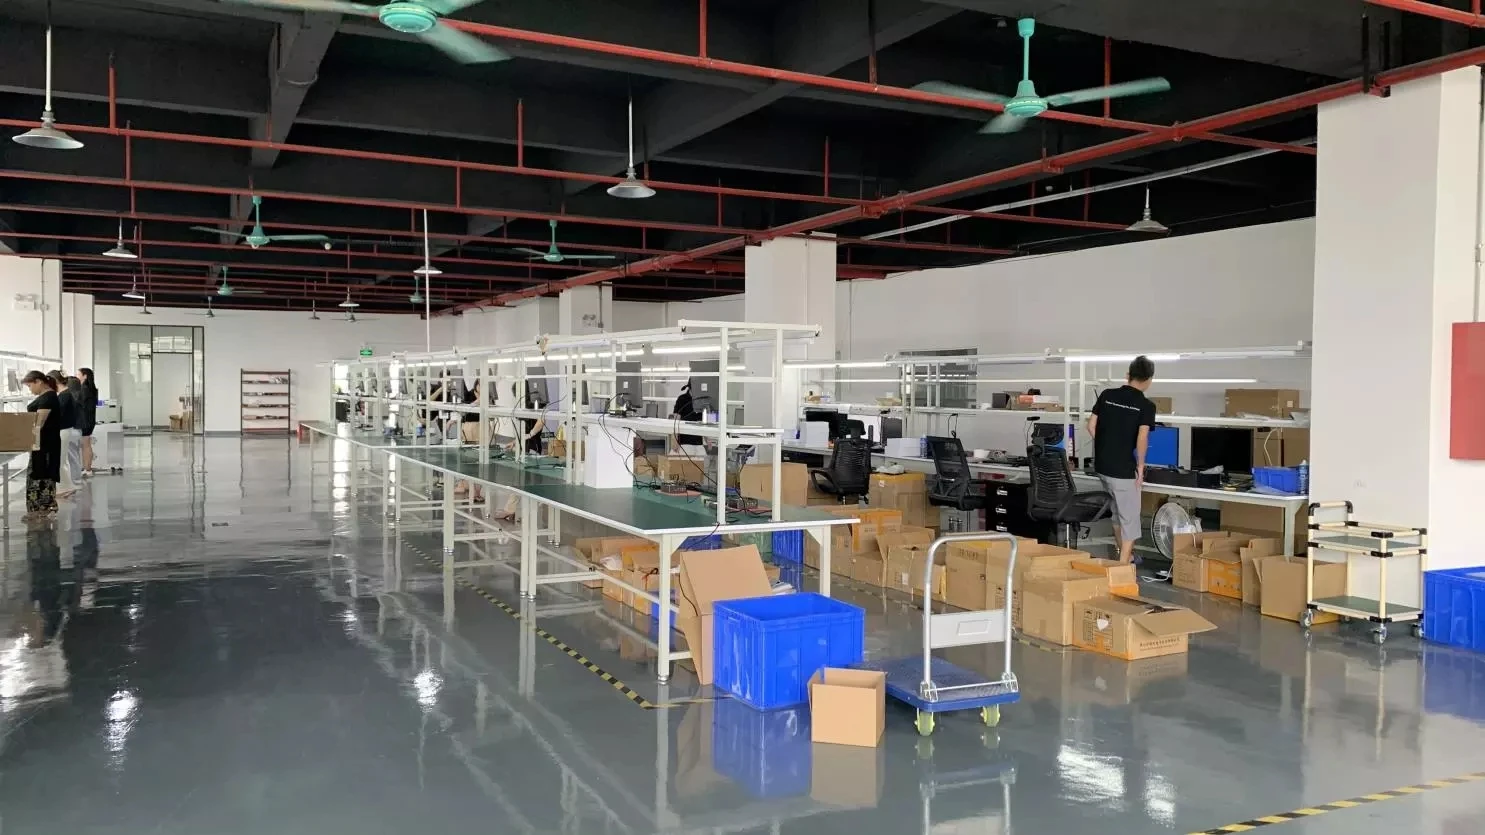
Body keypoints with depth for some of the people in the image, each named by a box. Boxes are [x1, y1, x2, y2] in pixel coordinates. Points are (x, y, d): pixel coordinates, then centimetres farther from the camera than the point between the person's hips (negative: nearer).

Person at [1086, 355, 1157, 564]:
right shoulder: (1146, 405, -11)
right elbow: (1142, 438, -22)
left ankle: (1125, 555, 39)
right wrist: (1140, 465, -11)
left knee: (1118, 511, 24)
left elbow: (1091, 426, 5)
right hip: (1124, 469, -6)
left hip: (1102, 466, 6)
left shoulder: (1106, 395, 3)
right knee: (1129, 518, 5)